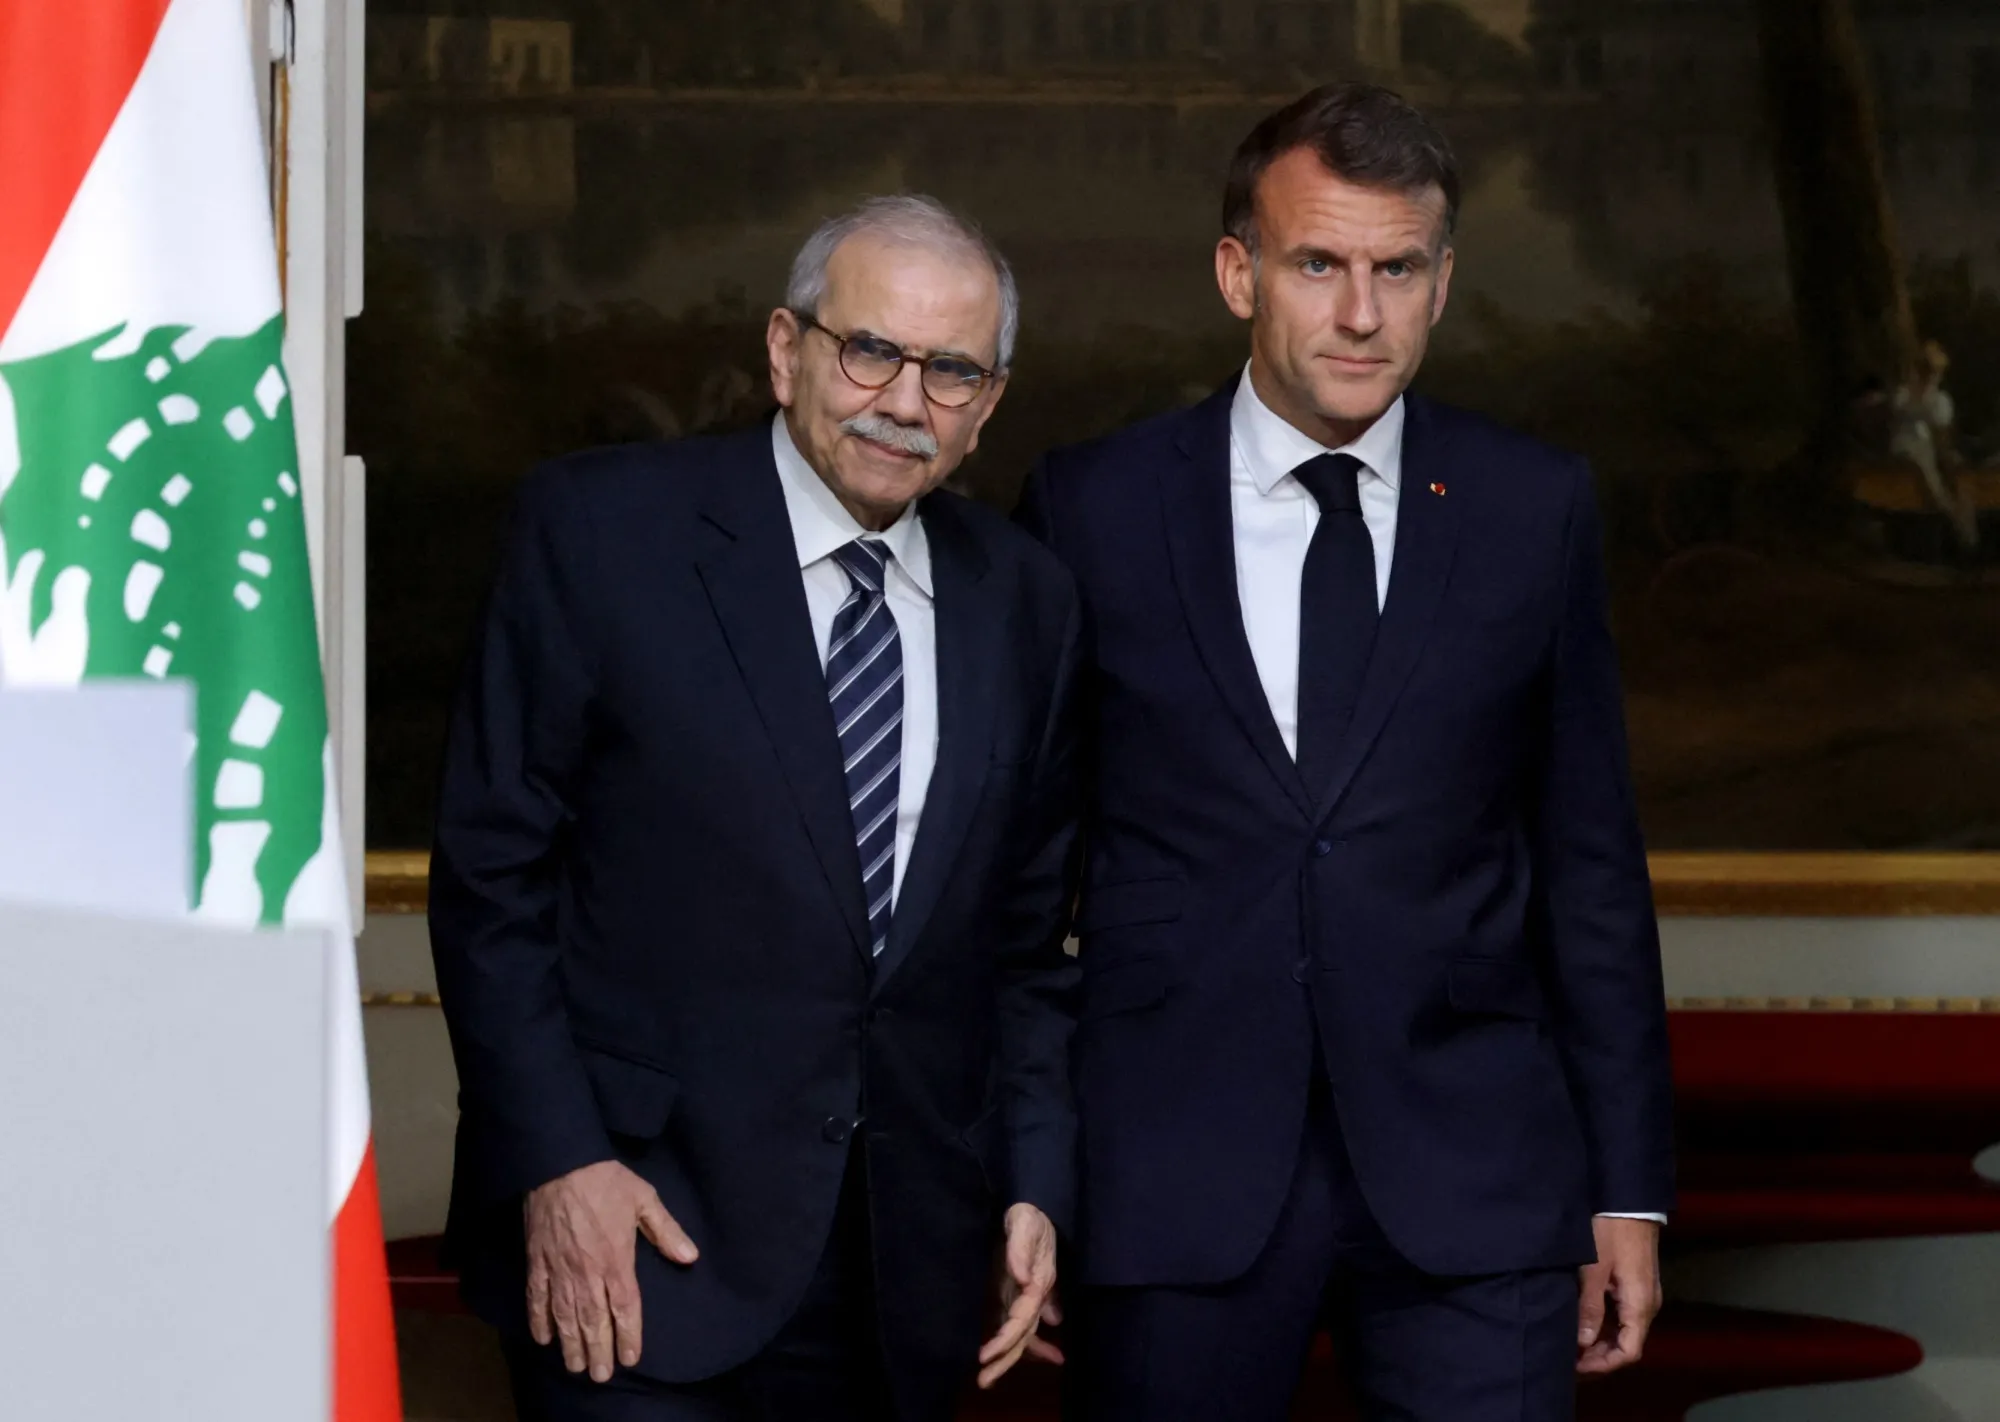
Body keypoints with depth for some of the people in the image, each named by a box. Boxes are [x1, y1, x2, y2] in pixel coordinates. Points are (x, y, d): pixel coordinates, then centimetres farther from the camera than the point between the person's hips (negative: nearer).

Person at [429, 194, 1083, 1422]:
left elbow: (1028, 933, 14)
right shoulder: (602, 529, -4)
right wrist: (555, 1159, -11)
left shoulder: (1027, 603, 9)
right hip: (642, 1237, -4)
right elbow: (491, 871, -5)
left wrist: (1033, 1185, 5)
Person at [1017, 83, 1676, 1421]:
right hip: (1175, 1183, 0)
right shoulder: (1091, 510, 1)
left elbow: (1590, 860, 7)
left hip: (1472, 1192, 1)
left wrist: (1629, 1187, 6)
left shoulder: (1537, 508, 4)